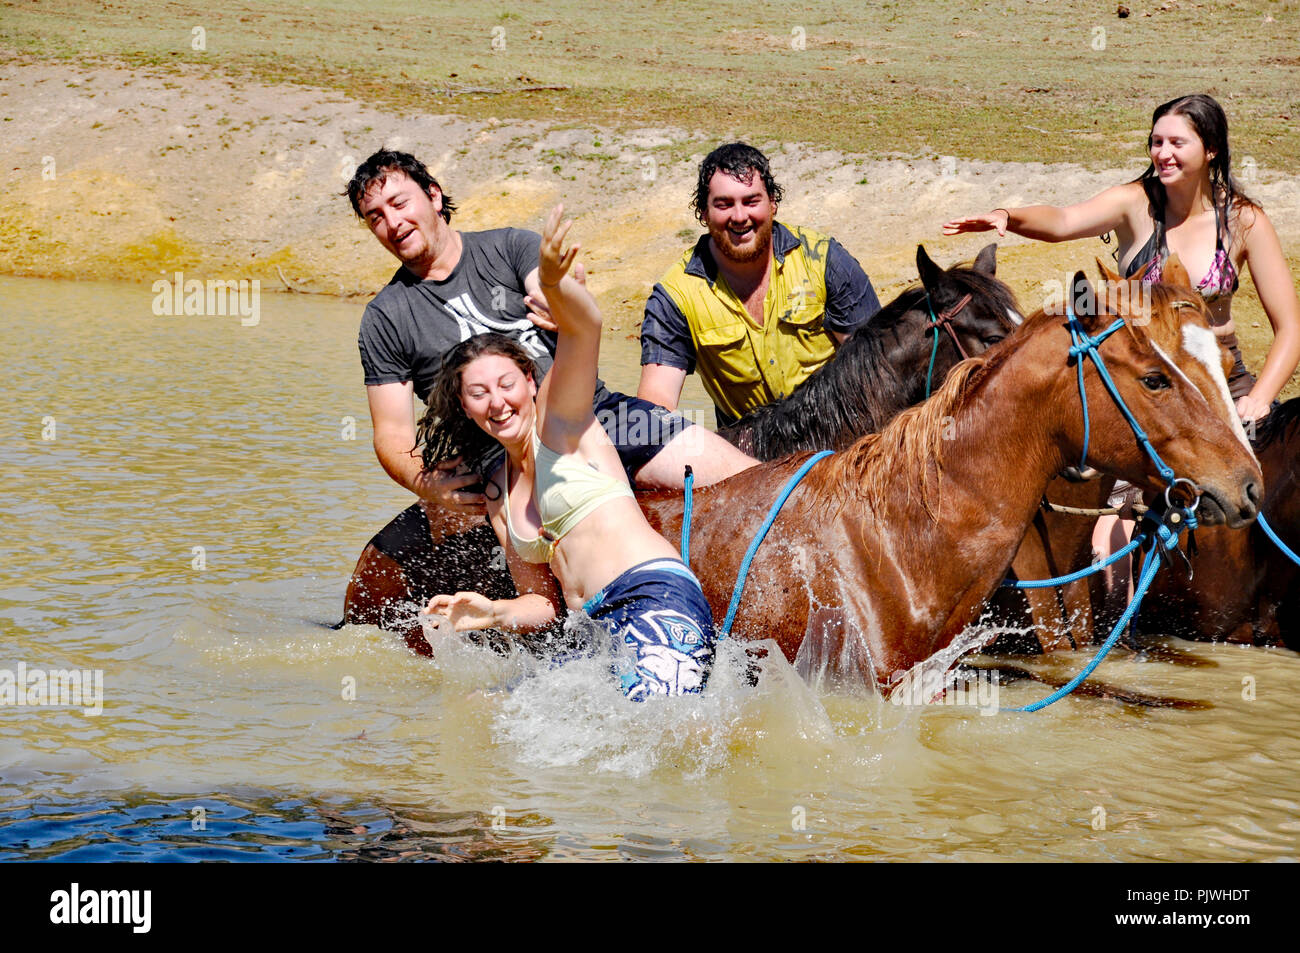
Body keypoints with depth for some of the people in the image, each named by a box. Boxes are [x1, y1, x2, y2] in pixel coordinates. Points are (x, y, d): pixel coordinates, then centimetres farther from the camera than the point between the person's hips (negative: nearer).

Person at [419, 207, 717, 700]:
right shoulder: (498, 497, 23)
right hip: (598, 631, 8)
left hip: (658, 600, -8)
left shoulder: (559, 419, 6)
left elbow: (585, 327, -14)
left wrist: (553, 283, -37)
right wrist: (493, 613, 0)